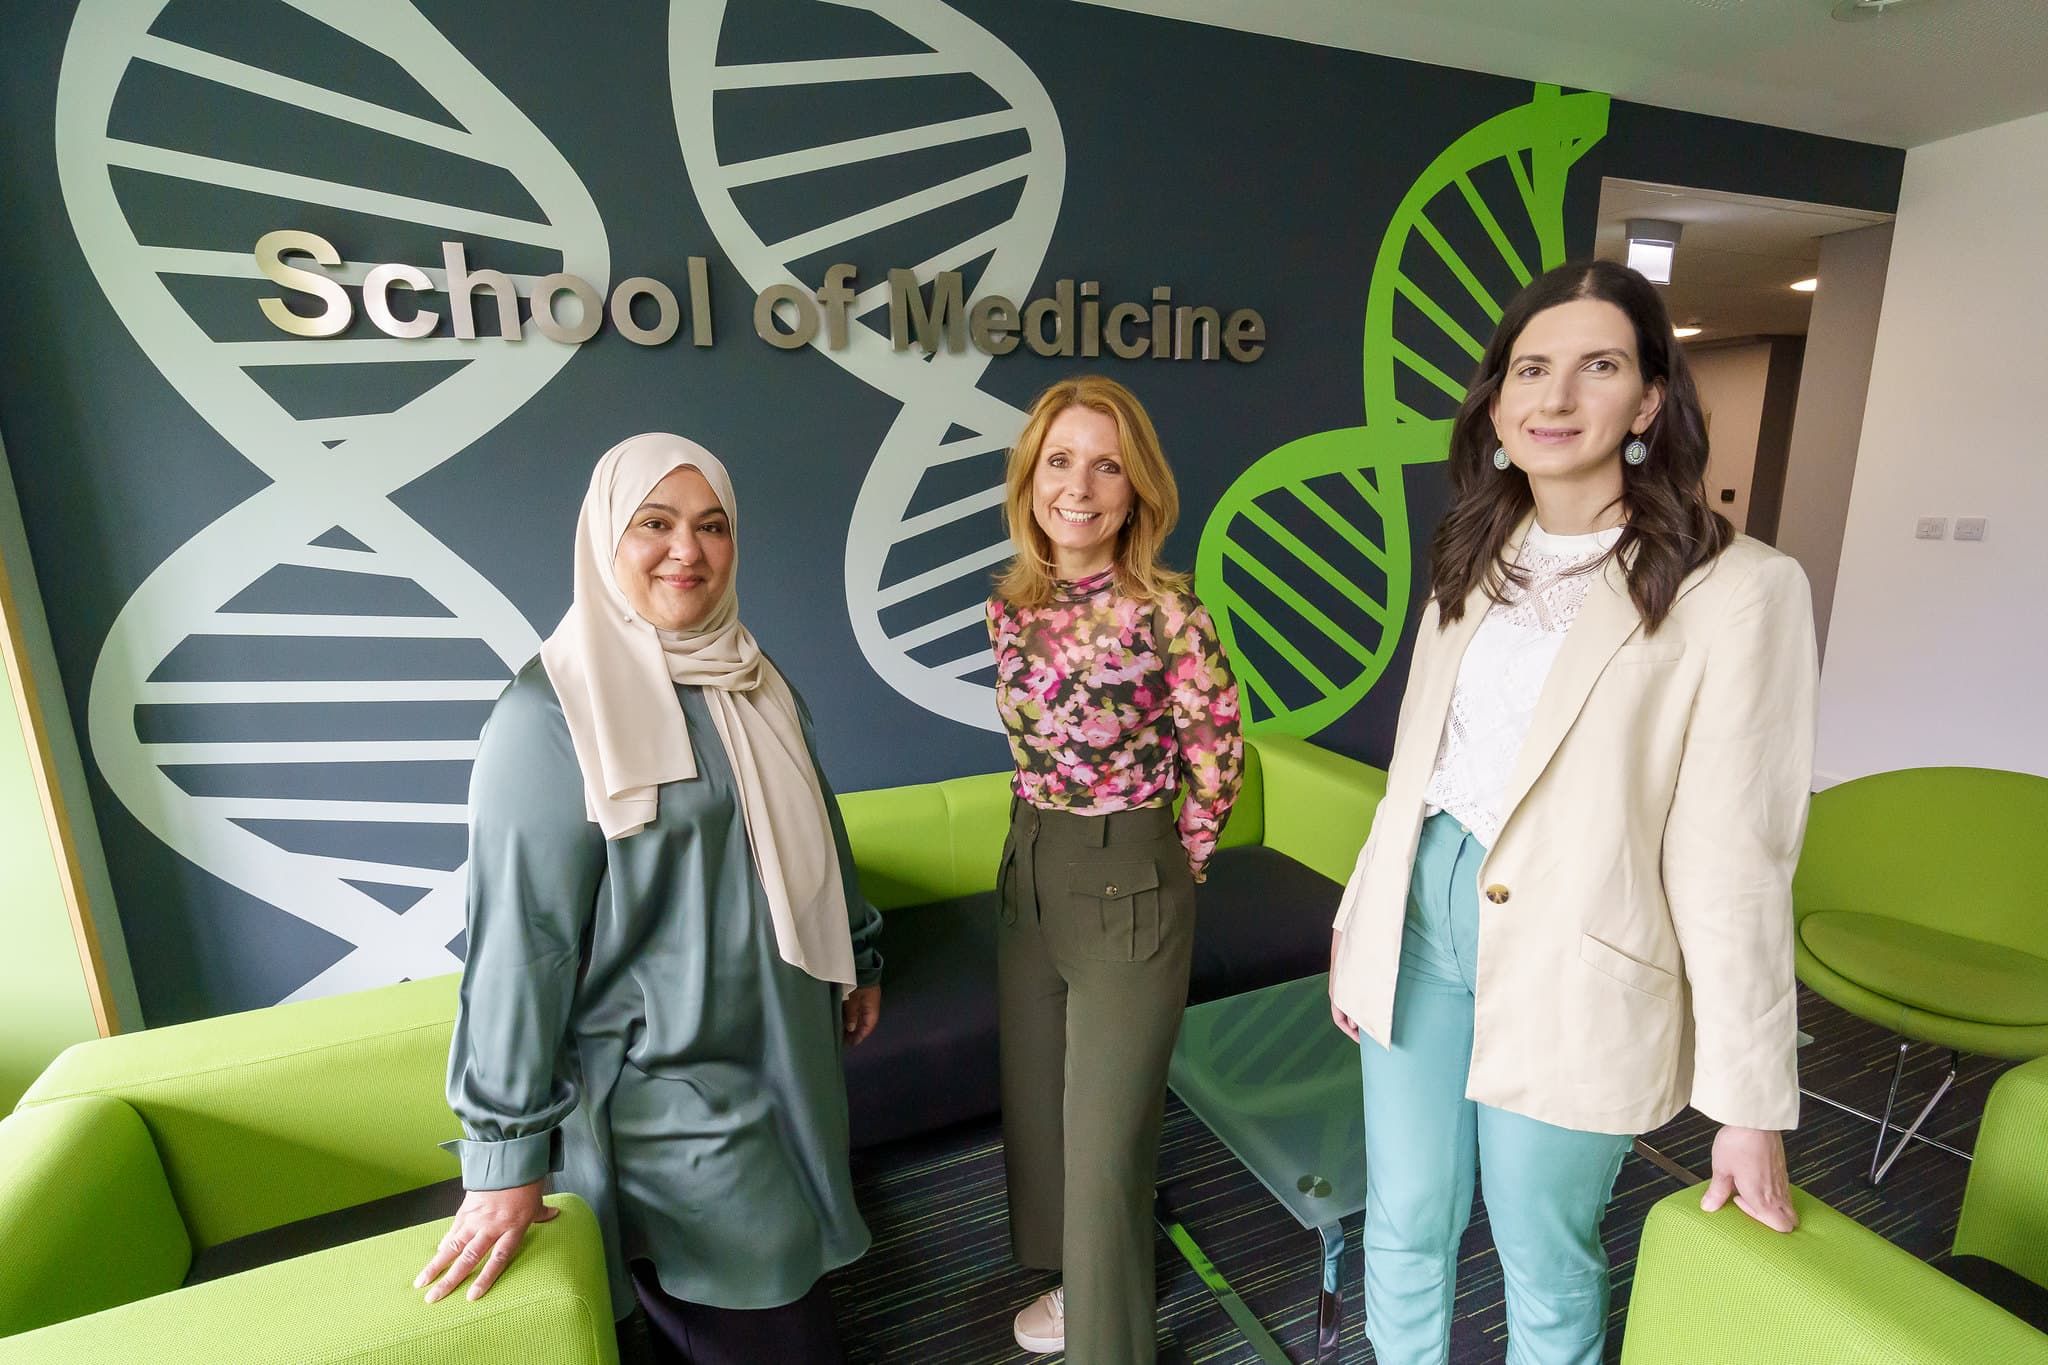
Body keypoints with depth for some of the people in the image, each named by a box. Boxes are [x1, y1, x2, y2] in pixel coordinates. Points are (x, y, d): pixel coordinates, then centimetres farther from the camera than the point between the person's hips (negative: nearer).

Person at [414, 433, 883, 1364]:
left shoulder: (756, 684, 4)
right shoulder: (552, 713, -16)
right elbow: (521, 939, -17)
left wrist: (858, 957, 18)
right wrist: (507, 1152, -14)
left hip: (786, 1050, 7)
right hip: (662, 1086, -6)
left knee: (786, 1287, 18)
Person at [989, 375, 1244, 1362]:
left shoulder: (1168, 612, -18)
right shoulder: (1011, 606, 0)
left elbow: (1216, 761, -7)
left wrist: (1177, 864, 2)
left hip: (1128, 886, -6)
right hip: (1029, 872, 7)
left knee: (1107, 1138, 8)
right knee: (1036, 1104, 22)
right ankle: (1070, 1280, 51)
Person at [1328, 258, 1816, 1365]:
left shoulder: (1738, 587, -12)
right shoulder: (1476, 563, 5)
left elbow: (1734, 860, -12)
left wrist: (1751, 1104, -8)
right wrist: (1359, 924, 11)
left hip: (1572, 976, -4)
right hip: (1419, 922, 5)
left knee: (1545, 1263, 18)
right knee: (1403, 1230, 20)